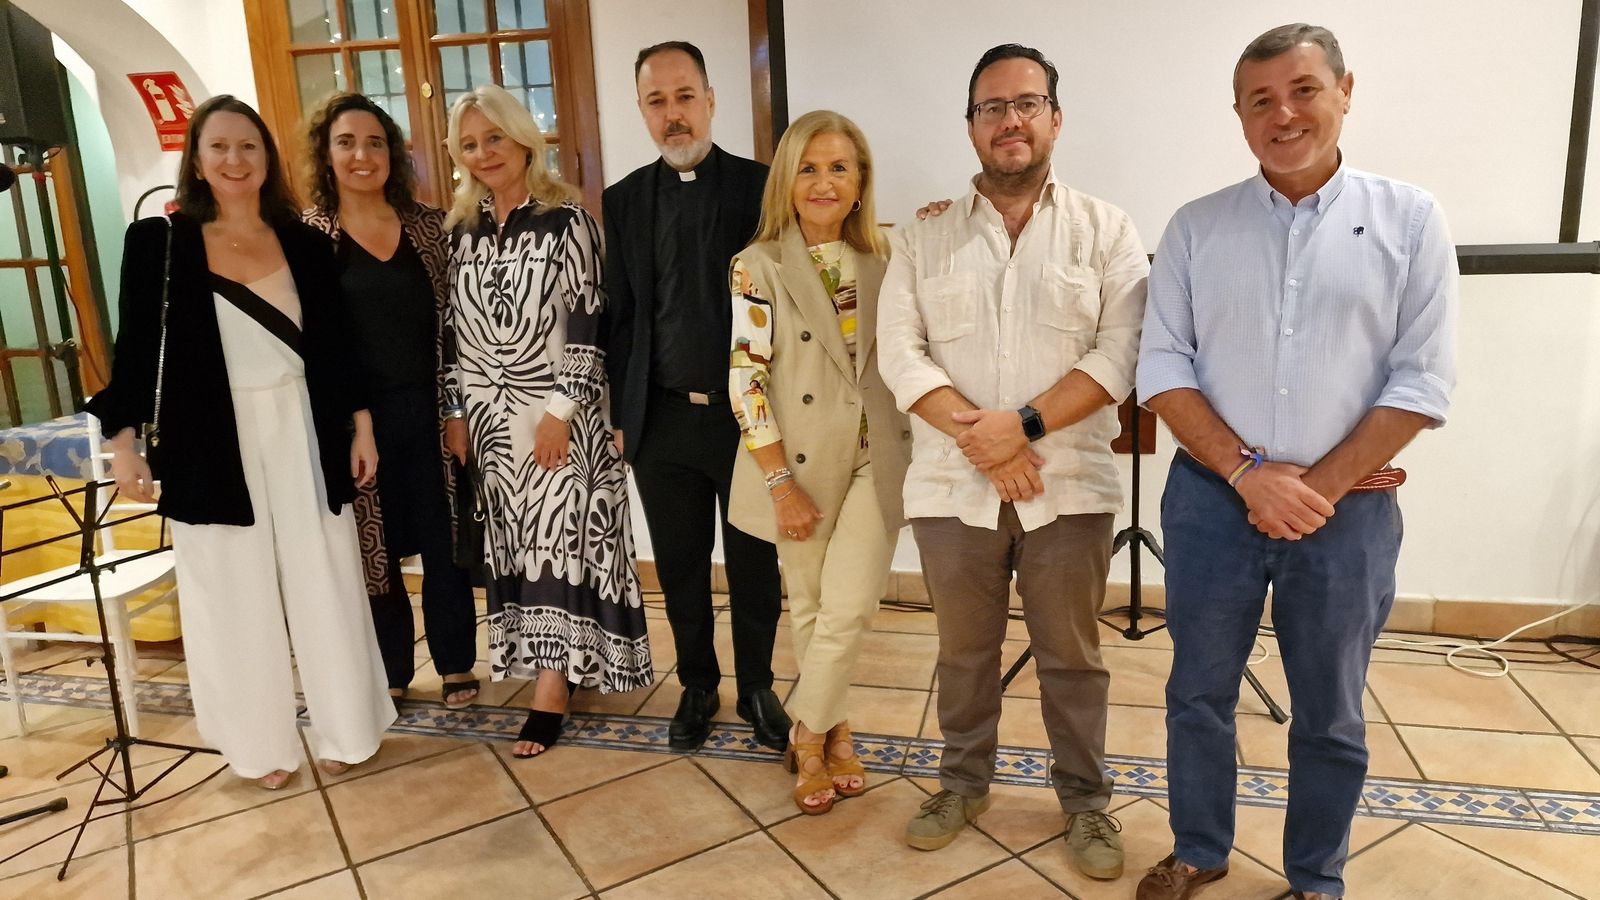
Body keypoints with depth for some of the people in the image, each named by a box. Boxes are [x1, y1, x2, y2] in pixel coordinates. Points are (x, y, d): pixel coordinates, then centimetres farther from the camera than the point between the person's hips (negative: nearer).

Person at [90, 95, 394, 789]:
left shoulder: (306, 243, 4)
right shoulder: (158, 241, 0)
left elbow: (336, 346, 7)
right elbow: (136, 346, 2)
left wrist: (361, 427, 4)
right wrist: (123, 439, -3)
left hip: (301, 437, 1)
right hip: (212, 445, -1)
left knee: (324, 587, 7)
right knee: (237, 596, 8)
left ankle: (344, 729, 23)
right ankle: (262, 744, 23)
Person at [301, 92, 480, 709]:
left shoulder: (428, 226, 3)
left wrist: (458, 408, 0)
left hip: (429, 413, 1)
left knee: (444, 545, 9)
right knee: (374, 550, 11)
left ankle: (455, 664, 26)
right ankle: (392, 671, 28)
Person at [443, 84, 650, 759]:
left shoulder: (567, 220, -7)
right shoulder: (462, 230, 8)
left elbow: (587, 322, -12)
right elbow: (455, 329, 11)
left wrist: (561, 411, -15)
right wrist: (457, 413, 9)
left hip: (555, 411, -5)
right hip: (490, 416, 5)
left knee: (557, 538, -2)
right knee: (515, 543, 9)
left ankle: (551, 690, 3)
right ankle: (555, 662, 23)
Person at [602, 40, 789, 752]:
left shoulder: (760, 186, -2)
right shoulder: (625, 200, 6)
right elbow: (619, 316, 8)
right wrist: (620, 414, 6)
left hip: (747, 415, -2)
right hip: (663, 419, 3)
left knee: (754, 566, 10)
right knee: (679, 567, 13)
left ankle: (757, 686, 30)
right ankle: (697, 686, 32)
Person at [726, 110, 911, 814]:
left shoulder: (887, 254, 4)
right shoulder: (759, 266, -6)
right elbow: (745, 379, -9)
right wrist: (781, 483, -12)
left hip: (875, 458, 2)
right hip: (801, 462, -1)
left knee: (850, 608, -4)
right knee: (809, 609, 12)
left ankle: (809, 733, 20)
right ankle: (832, 731, 35)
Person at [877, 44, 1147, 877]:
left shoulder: (1106, 230, 2)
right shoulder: (923, 237, 4)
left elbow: (1122, 351, -7)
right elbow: (898, 349, -4)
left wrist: (1025, 424, -18)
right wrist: (976, 437, -16)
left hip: (1069, 485, -1)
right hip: (952, 485, 1)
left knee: (1071, 654, 12)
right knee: (964, 649, 16)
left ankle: (1085, 799, 31)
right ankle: (963, 782, 36)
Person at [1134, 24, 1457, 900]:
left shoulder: (1409, 219, 0)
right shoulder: (1196, 226, 2)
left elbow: (1421, 380, -4)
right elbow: (1162, 367, -3)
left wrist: (1320, 486, -12)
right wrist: (1248, 473, -14)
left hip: (1348, 511, 0)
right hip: (1209, 500, 1)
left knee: (1329, 715, 13)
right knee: (1199, 693, 13)